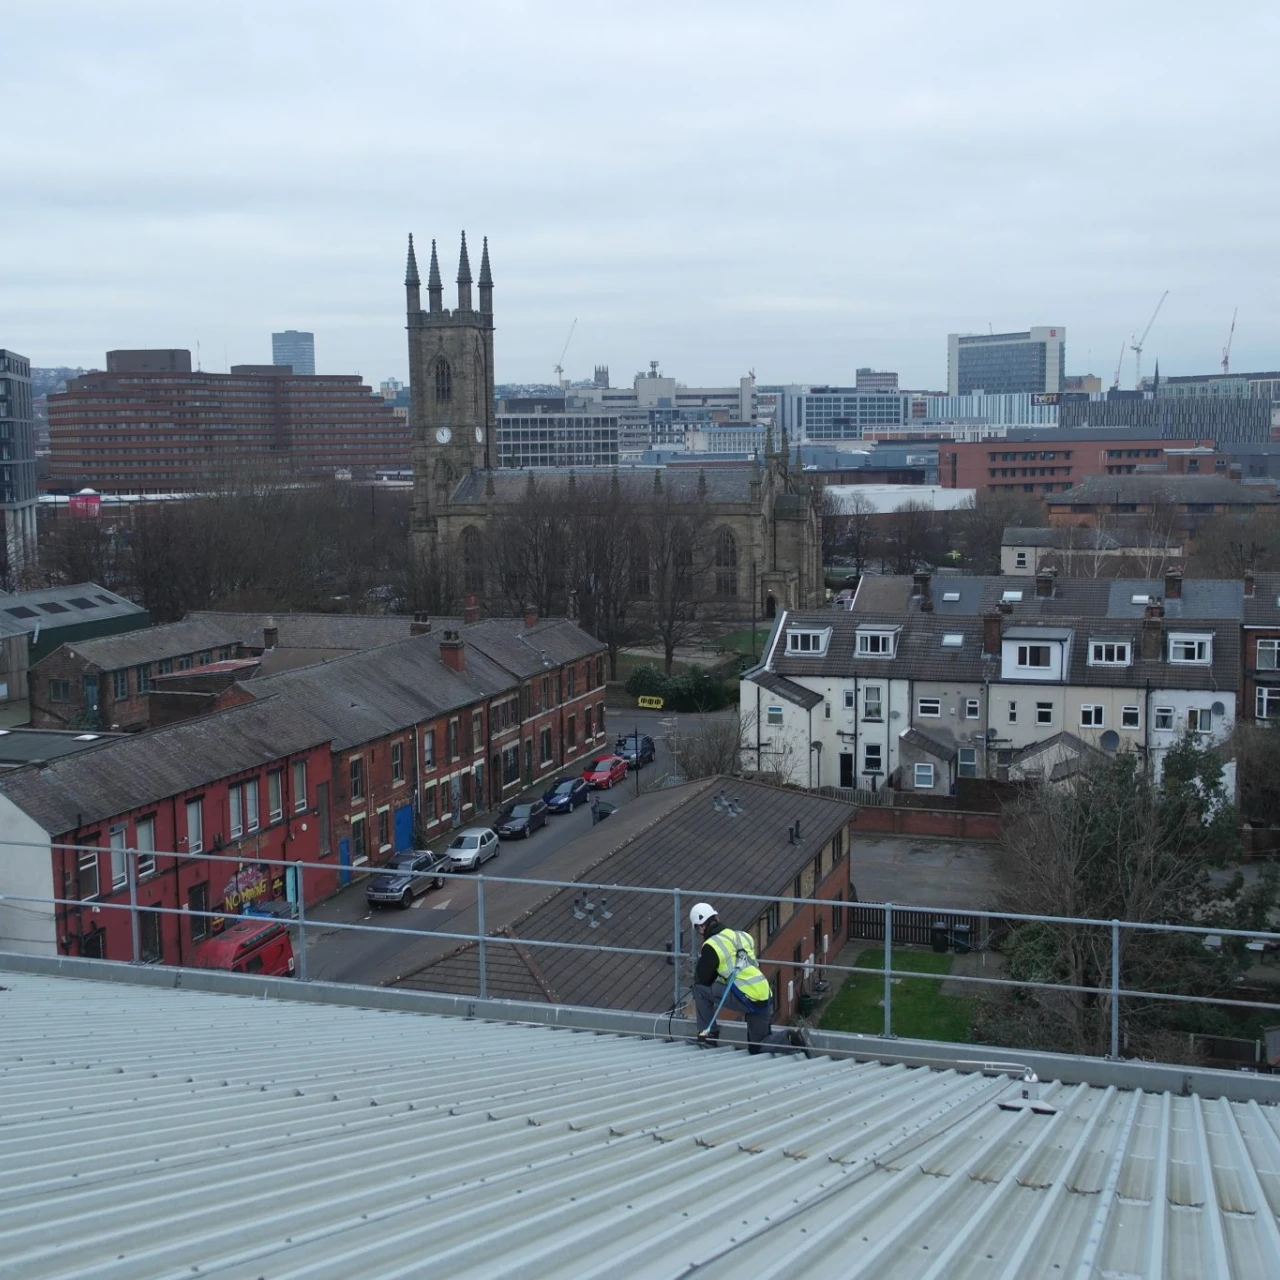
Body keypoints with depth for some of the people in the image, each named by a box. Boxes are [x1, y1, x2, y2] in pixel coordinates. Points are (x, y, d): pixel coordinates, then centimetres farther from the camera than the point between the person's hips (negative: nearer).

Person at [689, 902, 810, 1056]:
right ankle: (791, 1038, 0)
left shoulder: (711, 946, -8)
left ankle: (708, 1037, 10)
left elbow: (702, 978, 1)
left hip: (747, 1000, -7)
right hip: (766, 999, 7)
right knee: (757, 1048, 21)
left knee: (700, 989, 6)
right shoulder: (743, 935, 15)